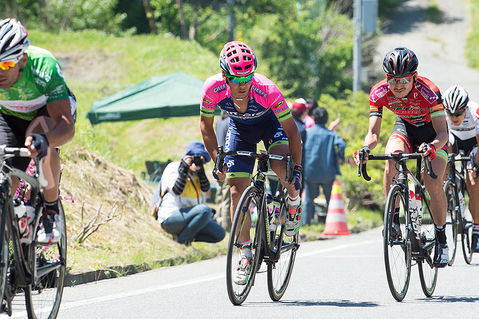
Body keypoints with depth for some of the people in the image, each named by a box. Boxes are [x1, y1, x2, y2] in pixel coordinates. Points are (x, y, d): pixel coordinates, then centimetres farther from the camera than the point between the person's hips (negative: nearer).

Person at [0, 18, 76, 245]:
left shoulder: (44, 67, -39)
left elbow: (67, 126, -45)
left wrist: (44, 139, -67)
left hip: (50, 110, -3)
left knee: (40, 141, -37)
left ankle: (51, 212, -19)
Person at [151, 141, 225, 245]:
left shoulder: (195, 173, 17)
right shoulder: (173, 168, -4)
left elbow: (206, 189, 2)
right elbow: (176, 190, -19)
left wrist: (201, 170, -4)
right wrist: (184, 169, -17)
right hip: (170, 219, -8)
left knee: (220, 234, -4)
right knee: (205, 210, -32)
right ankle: (182, 239, -17)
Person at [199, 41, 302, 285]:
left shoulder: (266, 89, -38)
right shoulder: (213, 88, -32)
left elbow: (291, 129, -27)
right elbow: (205, 124, -12)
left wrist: (297, 168, -31)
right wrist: (216, 160, -19)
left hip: (270, 123, -2)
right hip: (240, 128, 2)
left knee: (281, 166, -31)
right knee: (237, 191, -8)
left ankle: (294, 201, 3)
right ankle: (246, 253, 3)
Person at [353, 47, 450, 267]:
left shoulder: (428, 91, -35)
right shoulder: (380, 93, -26)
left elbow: (442, 133, -38)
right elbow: (373, 133, -25)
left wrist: (432, 146, -60)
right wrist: (366, 148, -47)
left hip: (432, 129, -3)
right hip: (405, 126, 3)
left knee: (434, 185, -18)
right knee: (391, 160, -30)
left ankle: (441, 241, -1)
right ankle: (393, 220, -18)